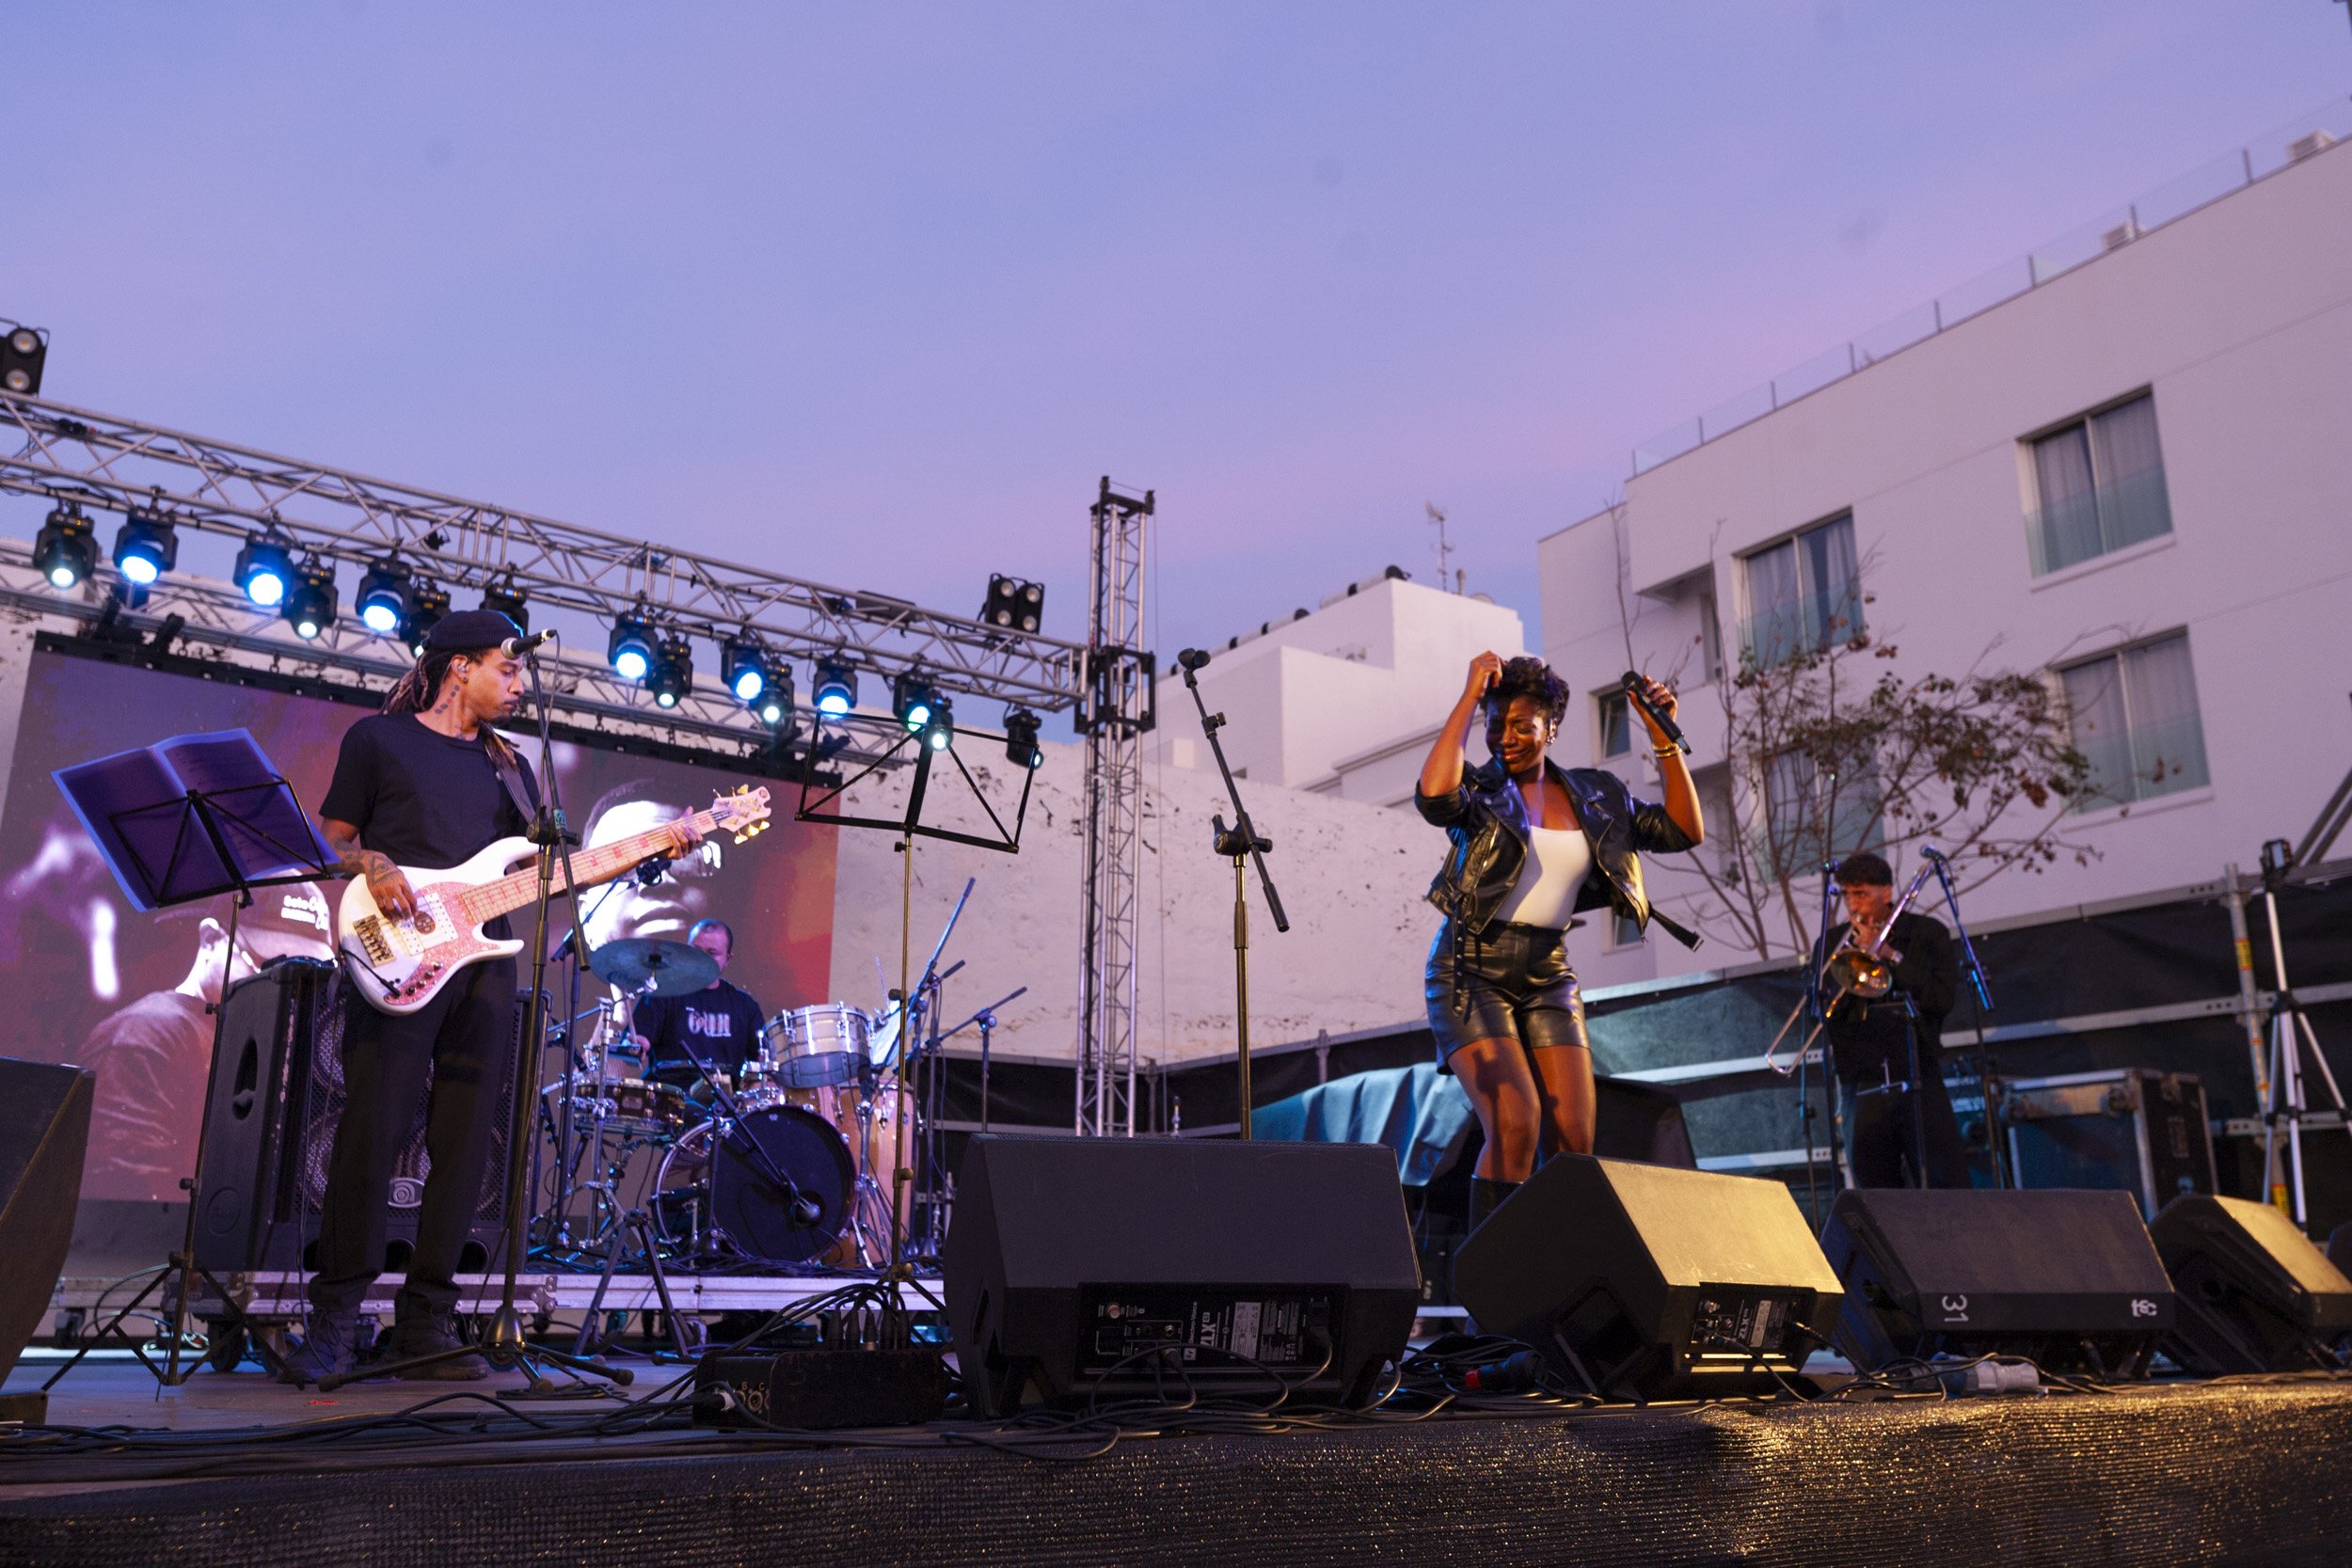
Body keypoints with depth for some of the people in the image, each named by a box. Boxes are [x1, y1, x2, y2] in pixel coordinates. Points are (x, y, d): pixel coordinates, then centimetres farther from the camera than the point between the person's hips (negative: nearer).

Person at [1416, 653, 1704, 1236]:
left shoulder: (1595, 798, 10)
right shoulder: (1480, 790, -2)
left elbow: (1684, 831, 7)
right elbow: (1433, 795, -27)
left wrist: (1664, 737, 0)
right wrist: (1471, 695, -18)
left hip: (1549, 976, 5)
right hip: (1472, 972, -4)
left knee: (1575, 1143, -5)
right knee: (1515, 1128, -20)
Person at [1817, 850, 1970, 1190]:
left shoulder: (1926, 933, 6)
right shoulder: (1832, 943, 10)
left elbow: (1943, 998, -6)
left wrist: (1889, 955, -10)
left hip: (1918, 1081, -2)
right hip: (1862, 1091, 2)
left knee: (1946, 1188, -6)